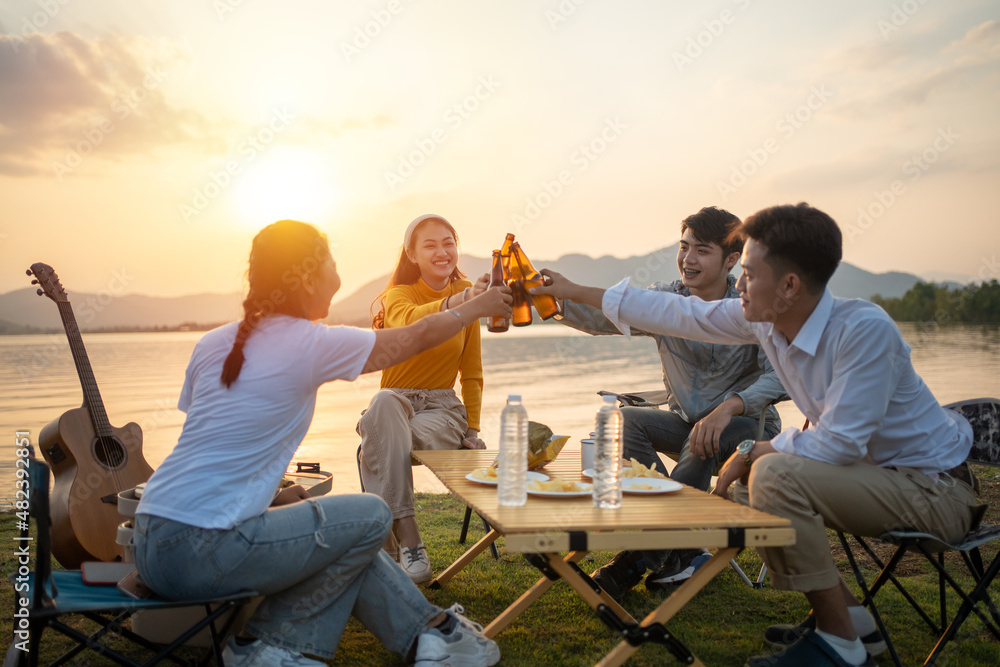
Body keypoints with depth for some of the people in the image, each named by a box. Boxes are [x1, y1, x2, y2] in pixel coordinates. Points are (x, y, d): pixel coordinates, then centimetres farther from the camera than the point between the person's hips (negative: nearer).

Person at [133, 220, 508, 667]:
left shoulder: (213, 344, 9)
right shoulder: (312, 344, -11)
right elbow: (420, 336, 2)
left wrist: (272, 496, 17)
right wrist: (479, 306, 18)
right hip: (197, 553, -9)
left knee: (344, 529, 16)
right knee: (370, 516, 2)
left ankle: (429, 629, 22)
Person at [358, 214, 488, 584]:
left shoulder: (465, 292, 5)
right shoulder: (398, 295, -6)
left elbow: (471, 372, 12)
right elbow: (410, 322, -35)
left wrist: (472, 429, 2)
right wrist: (457, 302, -53)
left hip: (442, 407, 2)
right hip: (397, 399, -1)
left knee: (403, 440, -34)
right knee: (384, 405, -39)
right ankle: (408, 540, -42)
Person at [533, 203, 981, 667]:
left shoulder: (865, 329, -29)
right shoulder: (763, 319, -6)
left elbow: (839, 443, -29)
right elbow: (678, 314, 2)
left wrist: (753, 451, -15)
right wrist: (575, 292, 5)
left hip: (934, 488, -8)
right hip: (874, 470, 8)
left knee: (773, 474, -27)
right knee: (740, 488, 5)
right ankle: (848, 616, 13)